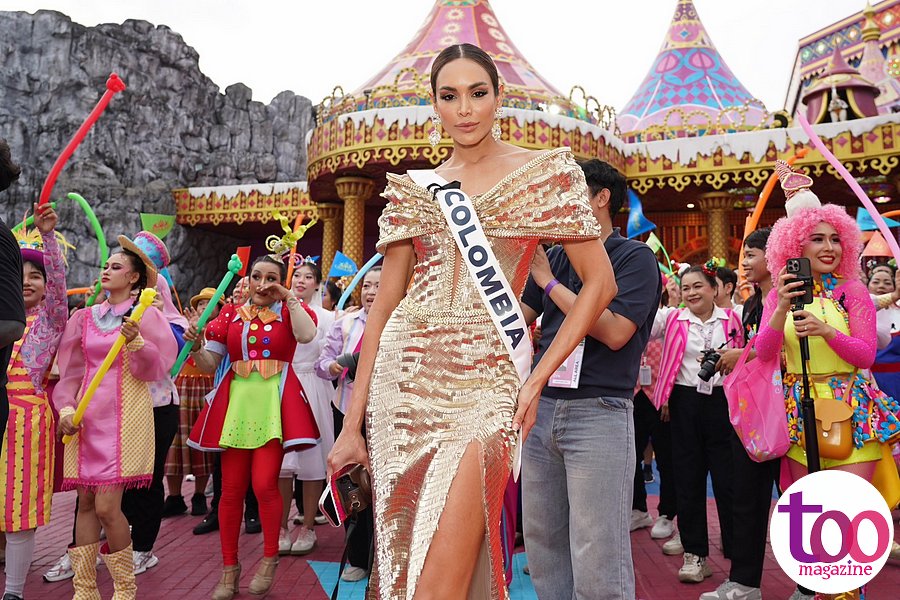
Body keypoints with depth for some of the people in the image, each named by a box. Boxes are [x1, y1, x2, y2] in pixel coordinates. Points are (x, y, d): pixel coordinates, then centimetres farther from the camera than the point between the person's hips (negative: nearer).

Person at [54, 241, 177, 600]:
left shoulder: (145, 315, 1)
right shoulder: (85, 317, 12)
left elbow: (156, 369, -6)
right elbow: (70, 370, 14)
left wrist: (135, 342, -21)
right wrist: (66, 409, 1)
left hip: (125, 415, -5)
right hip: (86, 417, 5)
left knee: (107, 506, -8)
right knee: (86, 503, 8)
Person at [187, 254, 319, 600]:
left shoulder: (289, 310, 5)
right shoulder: (231, 314, 11)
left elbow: (307, 335, -18)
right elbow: (209, 364, 11)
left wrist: (288, 297, -9)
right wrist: (196, 345, -9)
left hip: (274, 403, -3)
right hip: (236, 402, 3)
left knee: (264, 484, -10)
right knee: (231, 489, 6)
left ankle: (269, 558, 15)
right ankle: (230, 568, 22)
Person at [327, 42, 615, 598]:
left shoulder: (547, 172, 4)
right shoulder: (414, 189, 11)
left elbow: (600, 282, 1)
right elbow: (384, 306, 8)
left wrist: (537, 378, -7)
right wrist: (354, 422, 4)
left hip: (485, 379, -3)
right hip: (405, 375, 4)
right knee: (399, 553, 11)